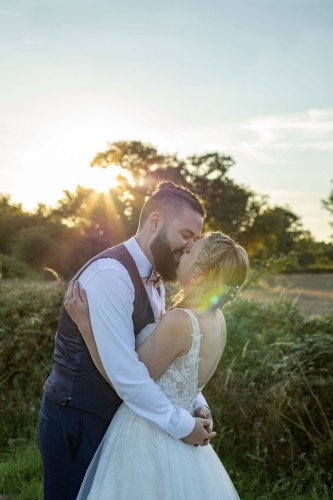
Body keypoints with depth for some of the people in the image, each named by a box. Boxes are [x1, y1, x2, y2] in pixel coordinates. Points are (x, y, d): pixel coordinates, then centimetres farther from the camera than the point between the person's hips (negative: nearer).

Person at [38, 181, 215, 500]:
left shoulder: (153, 283, 7)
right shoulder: (110, 274, -24)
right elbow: (125, 373, -28)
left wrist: (197, 405, -3)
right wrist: (181, 425, -20)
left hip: (112, 419, 9)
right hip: (75, 423, -9)